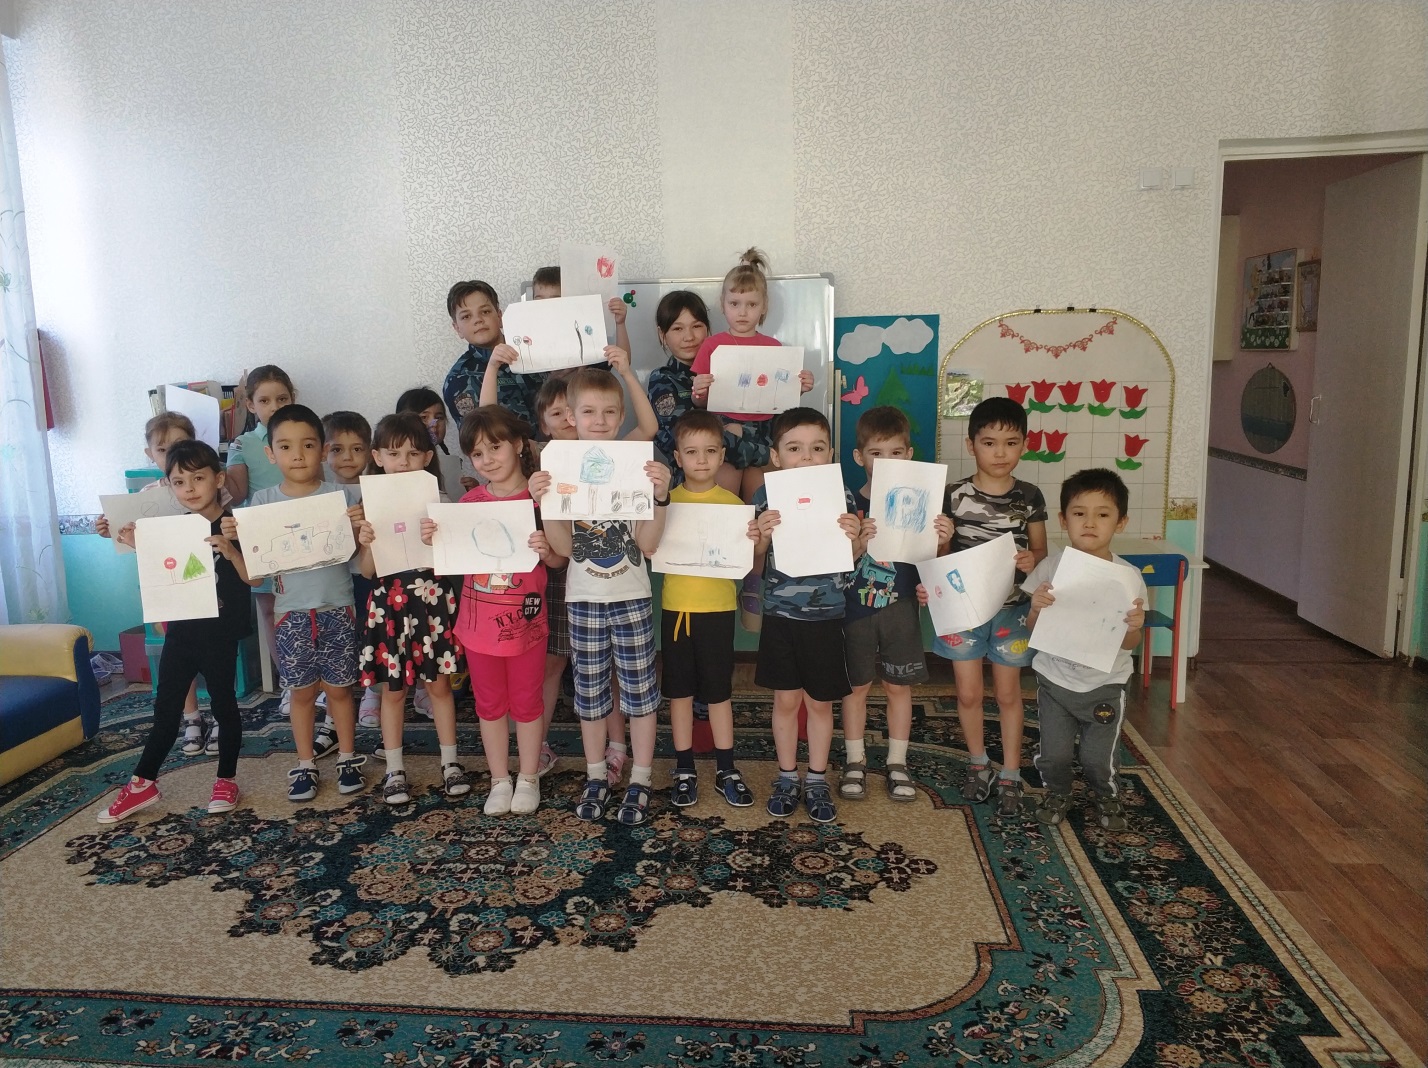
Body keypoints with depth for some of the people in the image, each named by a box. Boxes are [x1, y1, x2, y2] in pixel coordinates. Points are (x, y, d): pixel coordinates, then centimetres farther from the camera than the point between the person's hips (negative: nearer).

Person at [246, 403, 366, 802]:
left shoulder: (343, 495, -4)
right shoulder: (263, 501, 1)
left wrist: (362, 527, -22)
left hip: (337, 609, -1)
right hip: (292, 613, 1)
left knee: (338, 688, 9)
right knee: (302, 692, 11)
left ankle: (348, 758, 27)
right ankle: (305, 765, 26)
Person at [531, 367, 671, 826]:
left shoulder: (638, 466, -4)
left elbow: (648, 543, -8)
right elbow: (563, 546, -5)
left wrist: (660, 495, -21)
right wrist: (543, 502, -18)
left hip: (632, 597, -1)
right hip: (583, 598, 1)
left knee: (639, 689, 5)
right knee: (590, 691, 12)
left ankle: (640, 782, 18)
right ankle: (596, 777, 27)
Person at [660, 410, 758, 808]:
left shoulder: (733, 503, 1)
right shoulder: (666, 500, 1)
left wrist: (754, 542, -18)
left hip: (718, 607, -1)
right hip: (676, 606, 1)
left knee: (719, 692, 8)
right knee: (679, 691, 9)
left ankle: (726, 770, 20)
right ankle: (685, 770, 21)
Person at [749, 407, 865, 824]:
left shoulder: (841, 498, -5)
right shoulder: (766, 498, -6)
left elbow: (852, 562, 3)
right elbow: (756, 567, -2)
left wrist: (854, 539, -18)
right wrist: (762, 537, -22)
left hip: (826, 617, 0)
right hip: (780, 615, 0)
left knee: (820, 701, 11)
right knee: (786, 699, 11)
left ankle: (817, 780, 28)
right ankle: (787, 778, 28)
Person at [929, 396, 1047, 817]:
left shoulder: (1029, 497, -3)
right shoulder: (954, 495, -7)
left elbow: (1041, 549, 6)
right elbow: (940, 556, -1)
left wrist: (1032, 560, -16)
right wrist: (940, 540, -24)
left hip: (1011, 608, 0)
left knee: (1008, 692, 10)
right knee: (968, 692, 8)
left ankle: (1010, 775, 24)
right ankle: (978, 762, 32)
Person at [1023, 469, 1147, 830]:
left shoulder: (1128, 577, -12)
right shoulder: (1050, 567, -11)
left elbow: (1128, 645, -6)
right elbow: (1032, 629, -3)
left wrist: (1134, 628, -28)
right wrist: (1036, 608, -25)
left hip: (1105, 684, -1)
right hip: (1054, 678, 1)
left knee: (1099, 757, 6)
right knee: (1054, 753, 5)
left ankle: (1106, 796, 39)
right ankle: (1057, 792, 38)